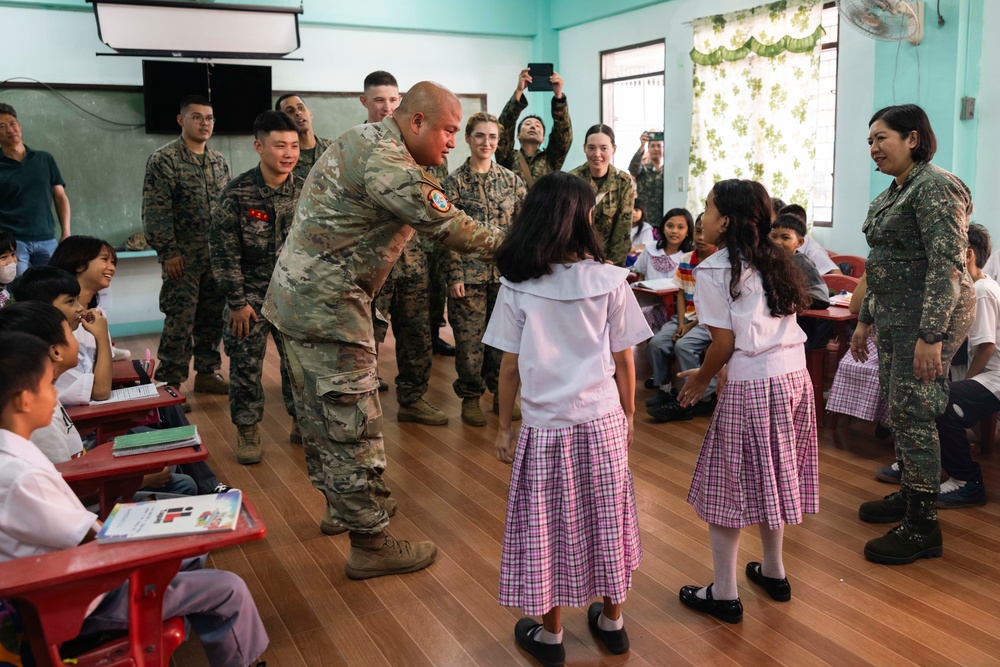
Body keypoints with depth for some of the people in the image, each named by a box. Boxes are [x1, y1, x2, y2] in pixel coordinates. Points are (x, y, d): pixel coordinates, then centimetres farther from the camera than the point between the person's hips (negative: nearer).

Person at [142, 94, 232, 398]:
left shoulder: (220, 162, 11)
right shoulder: (163, 160, -7)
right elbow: (155, 212, -10)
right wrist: (168, 252, -14)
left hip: (217, 257, 6)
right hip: (183, 258, -5)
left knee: (212, 318, 11)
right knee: (180, 322, -4)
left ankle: (208, 373, 23)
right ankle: (169, 383, 7)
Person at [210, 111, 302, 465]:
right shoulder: (237, 193, -11)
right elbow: (224, 251, -10)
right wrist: (237, 301, -11)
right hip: (249, 295, -2)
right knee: (245, 366, 2)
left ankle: (301, 421, 25)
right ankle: (247, 431, 19)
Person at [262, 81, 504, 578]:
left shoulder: (368, 140, 14)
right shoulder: (385, 160, -20)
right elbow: (446, 223, -21)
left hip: (298, 295, 11)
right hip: (327, 305, -11)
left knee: (320, 413, 20)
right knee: (353, 424, -3)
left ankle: (342, 505, 36)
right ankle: (370, 544, 7)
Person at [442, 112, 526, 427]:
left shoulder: (510, 179, 7)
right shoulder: (455, 182, -1)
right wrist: (455, 276, -10)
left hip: (505, 270, 3)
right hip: (469, 272, -2)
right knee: (469, 338, 1)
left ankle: (501, 392, 23)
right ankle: (470, 397, 17)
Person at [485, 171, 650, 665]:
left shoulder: (516, 286, -9)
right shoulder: (610, 281, -8)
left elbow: (510, 367, -6)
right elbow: (624, 361, -2)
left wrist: (503, 426, 5)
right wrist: (628, 416, 11)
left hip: (546, 425, -1)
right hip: (602, 421, 1)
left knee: (548, 524, 12)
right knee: (604, 518, 17)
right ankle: (611, 620, 35)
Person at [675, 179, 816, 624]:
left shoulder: (713, 270, -9)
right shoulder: (772, 261, 13)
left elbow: (724, 343, -10)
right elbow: (775, 325, 12)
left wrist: (702, 379, 7)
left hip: (751, 385, -7)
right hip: (794, 375, 8)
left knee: (726, 483, 4)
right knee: (771, 477, 20)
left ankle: (724, 594, 12)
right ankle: (773, 571, 35)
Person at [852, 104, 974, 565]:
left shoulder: (935, 188, -15)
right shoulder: (891, 193, 15)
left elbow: (948, 265, -22)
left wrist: (930, 336, -25)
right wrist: (865, 320, 21)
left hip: (929, 317, -9)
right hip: (894, 315, 9)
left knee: (912, 413, -7)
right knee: (900, 410, 15)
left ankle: (923, 527, 3)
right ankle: (909, 495, 30)